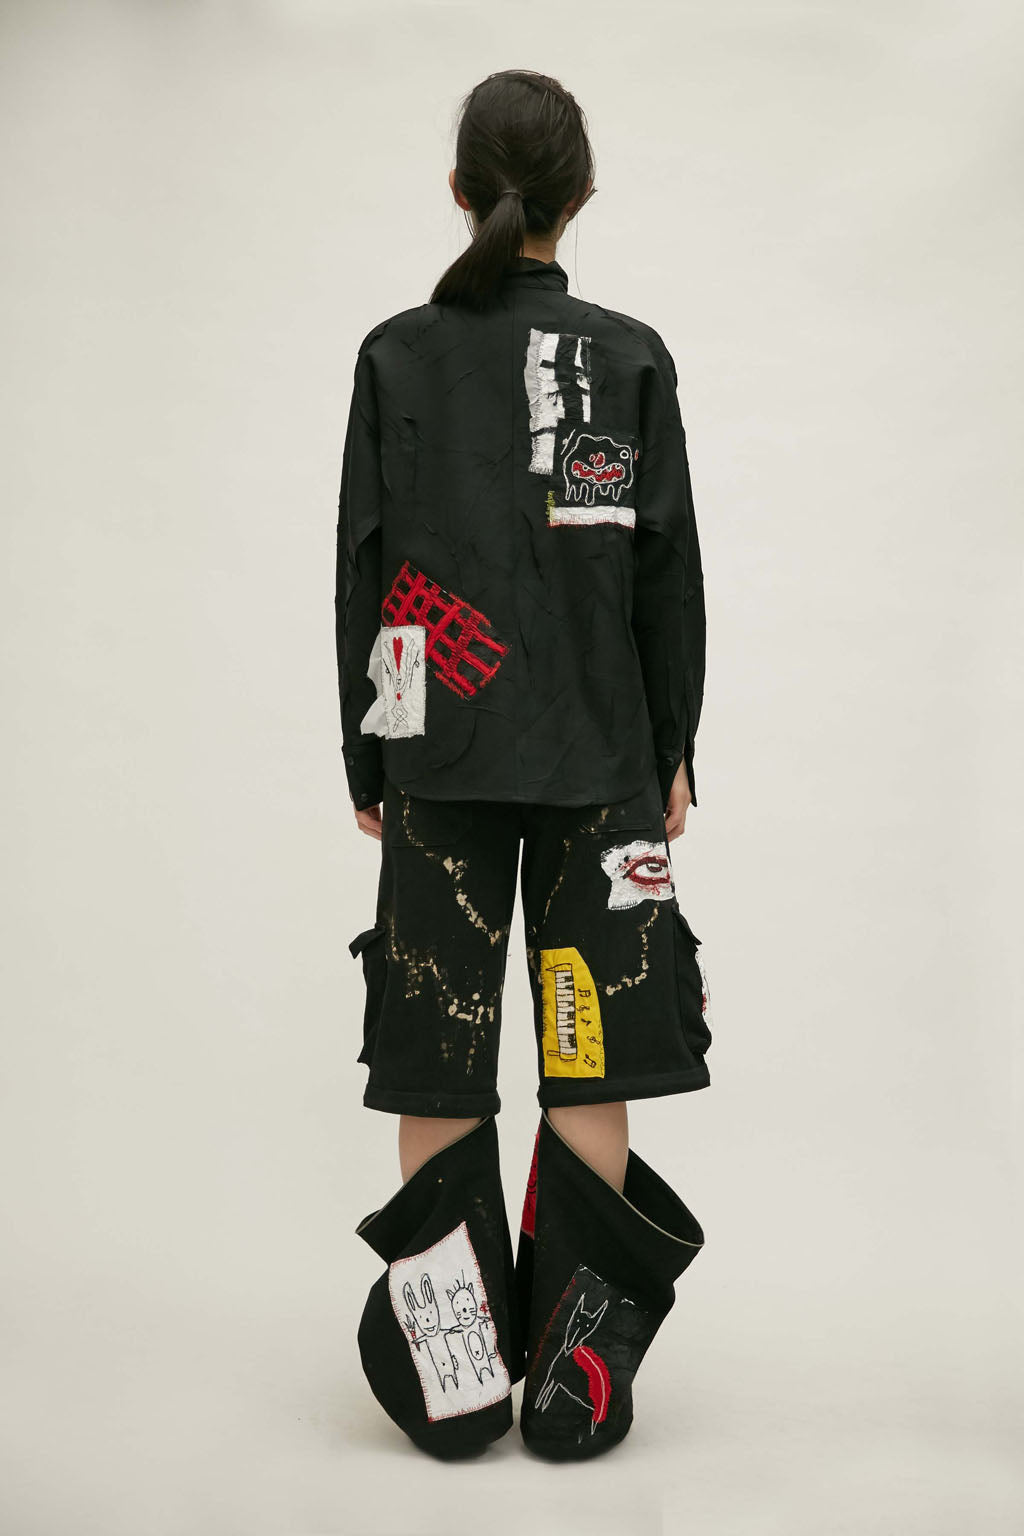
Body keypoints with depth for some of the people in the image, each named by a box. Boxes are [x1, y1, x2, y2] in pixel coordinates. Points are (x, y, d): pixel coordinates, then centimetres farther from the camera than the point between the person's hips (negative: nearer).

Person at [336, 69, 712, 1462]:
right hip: (598, 755, 0)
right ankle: (575, 1375, 11)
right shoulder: (631, 358, 0)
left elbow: (362, 569, 1)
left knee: (439, 1054, 6)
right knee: (589, 1052, 5)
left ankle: (453, 1376, 13)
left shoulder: (395, 356, 2)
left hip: (438, 757, 1)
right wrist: (673, 750, 10)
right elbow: (668, 572, 1)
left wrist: (368, 761, 9)